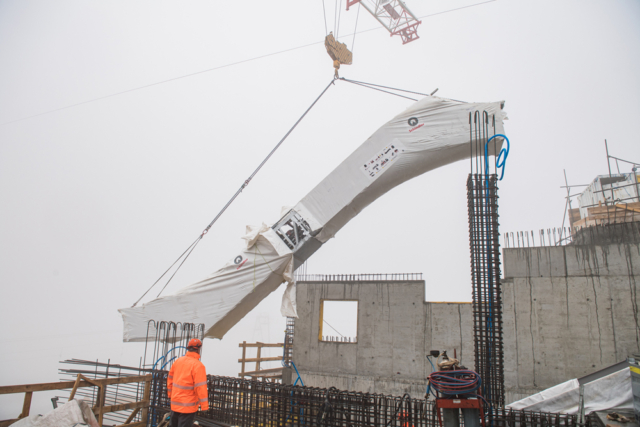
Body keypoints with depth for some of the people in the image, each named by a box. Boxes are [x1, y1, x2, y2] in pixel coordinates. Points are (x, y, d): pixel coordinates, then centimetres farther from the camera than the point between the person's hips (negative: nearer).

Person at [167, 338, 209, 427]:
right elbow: (200, 387, -20)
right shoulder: (198, 365, -18)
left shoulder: (178, 361, 4)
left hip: (174, 403, 7)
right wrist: (204, 406, -15)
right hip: (188, 406, -7)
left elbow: (170, 379, 14)